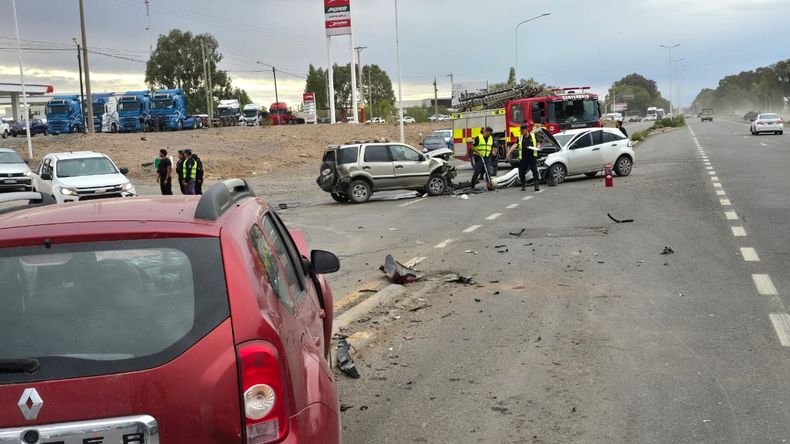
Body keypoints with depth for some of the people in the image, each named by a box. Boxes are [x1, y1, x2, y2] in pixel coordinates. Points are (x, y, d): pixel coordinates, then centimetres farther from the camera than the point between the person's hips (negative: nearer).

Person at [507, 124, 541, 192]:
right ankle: (523, 185, 22)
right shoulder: (520, 138, 7)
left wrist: (537, 148, -9)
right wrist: (509, 152, -22)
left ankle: (537, 186, -12)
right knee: (521, 172, 5)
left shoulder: (533, 136, 6)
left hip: (532, 156, -2)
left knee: (535, 171, -11)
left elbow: (538, 144, 14)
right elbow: (515, 145, -7)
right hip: (523, 158, 2)